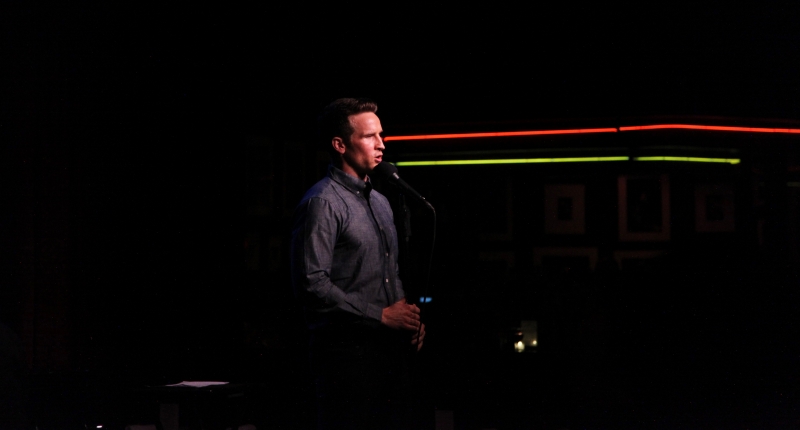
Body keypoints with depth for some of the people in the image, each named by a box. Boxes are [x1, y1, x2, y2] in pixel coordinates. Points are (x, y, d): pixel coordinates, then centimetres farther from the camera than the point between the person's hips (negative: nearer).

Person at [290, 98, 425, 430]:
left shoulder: (380, 202, 19)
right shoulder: (322, 203, -10)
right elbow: (312, 284, -19)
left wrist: (407, 315, 6)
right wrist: (382, 315, -15)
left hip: (391, 348, 8)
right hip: (347, 350, -8)